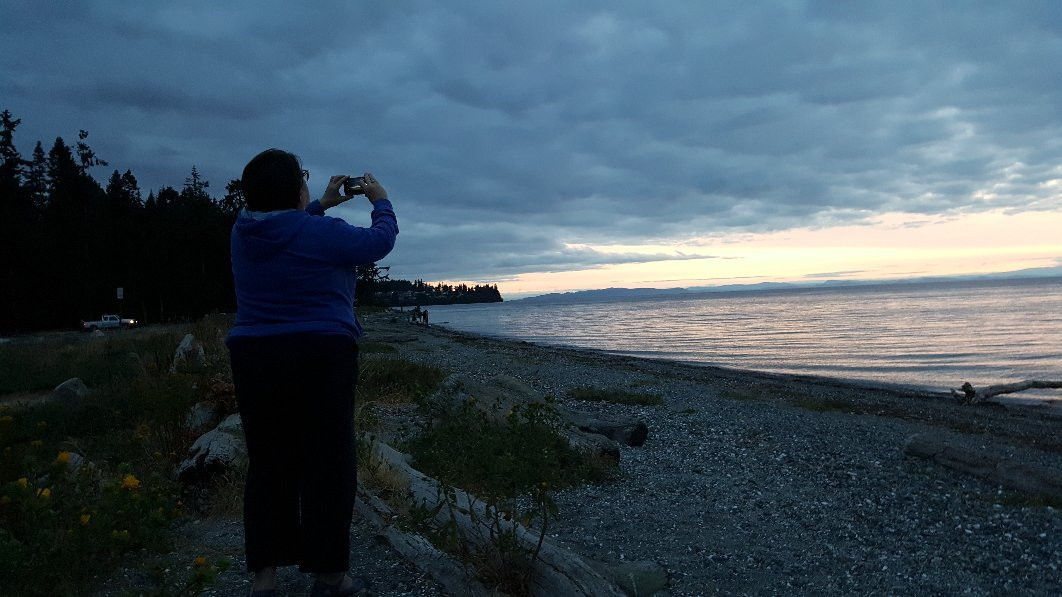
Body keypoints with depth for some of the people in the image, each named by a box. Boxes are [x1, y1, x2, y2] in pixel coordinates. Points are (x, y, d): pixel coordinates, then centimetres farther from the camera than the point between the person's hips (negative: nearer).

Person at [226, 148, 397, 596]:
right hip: (320, 359, -6)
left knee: (268, 464, 10)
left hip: (254, 359, 6)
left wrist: (322, 205, 31)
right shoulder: (322, 234, -12)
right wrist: (381, 201, 19)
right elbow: (379, 241, 3)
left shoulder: (243, 231, 5)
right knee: (328, 464, 2)